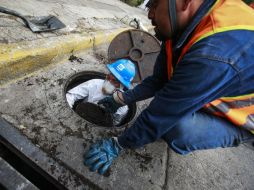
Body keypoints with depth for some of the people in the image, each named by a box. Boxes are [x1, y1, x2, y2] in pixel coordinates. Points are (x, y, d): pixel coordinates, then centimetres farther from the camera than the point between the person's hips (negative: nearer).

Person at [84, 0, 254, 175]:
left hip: (240, 121, -6)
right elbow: (157, 80, -2)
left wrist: (117, 145, -18)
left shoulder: (214, 55, -40)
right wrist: (123, 98, -4)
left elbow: (161, 116, -33)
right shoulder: (180, 27, -11)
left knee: (179, 130, -32)